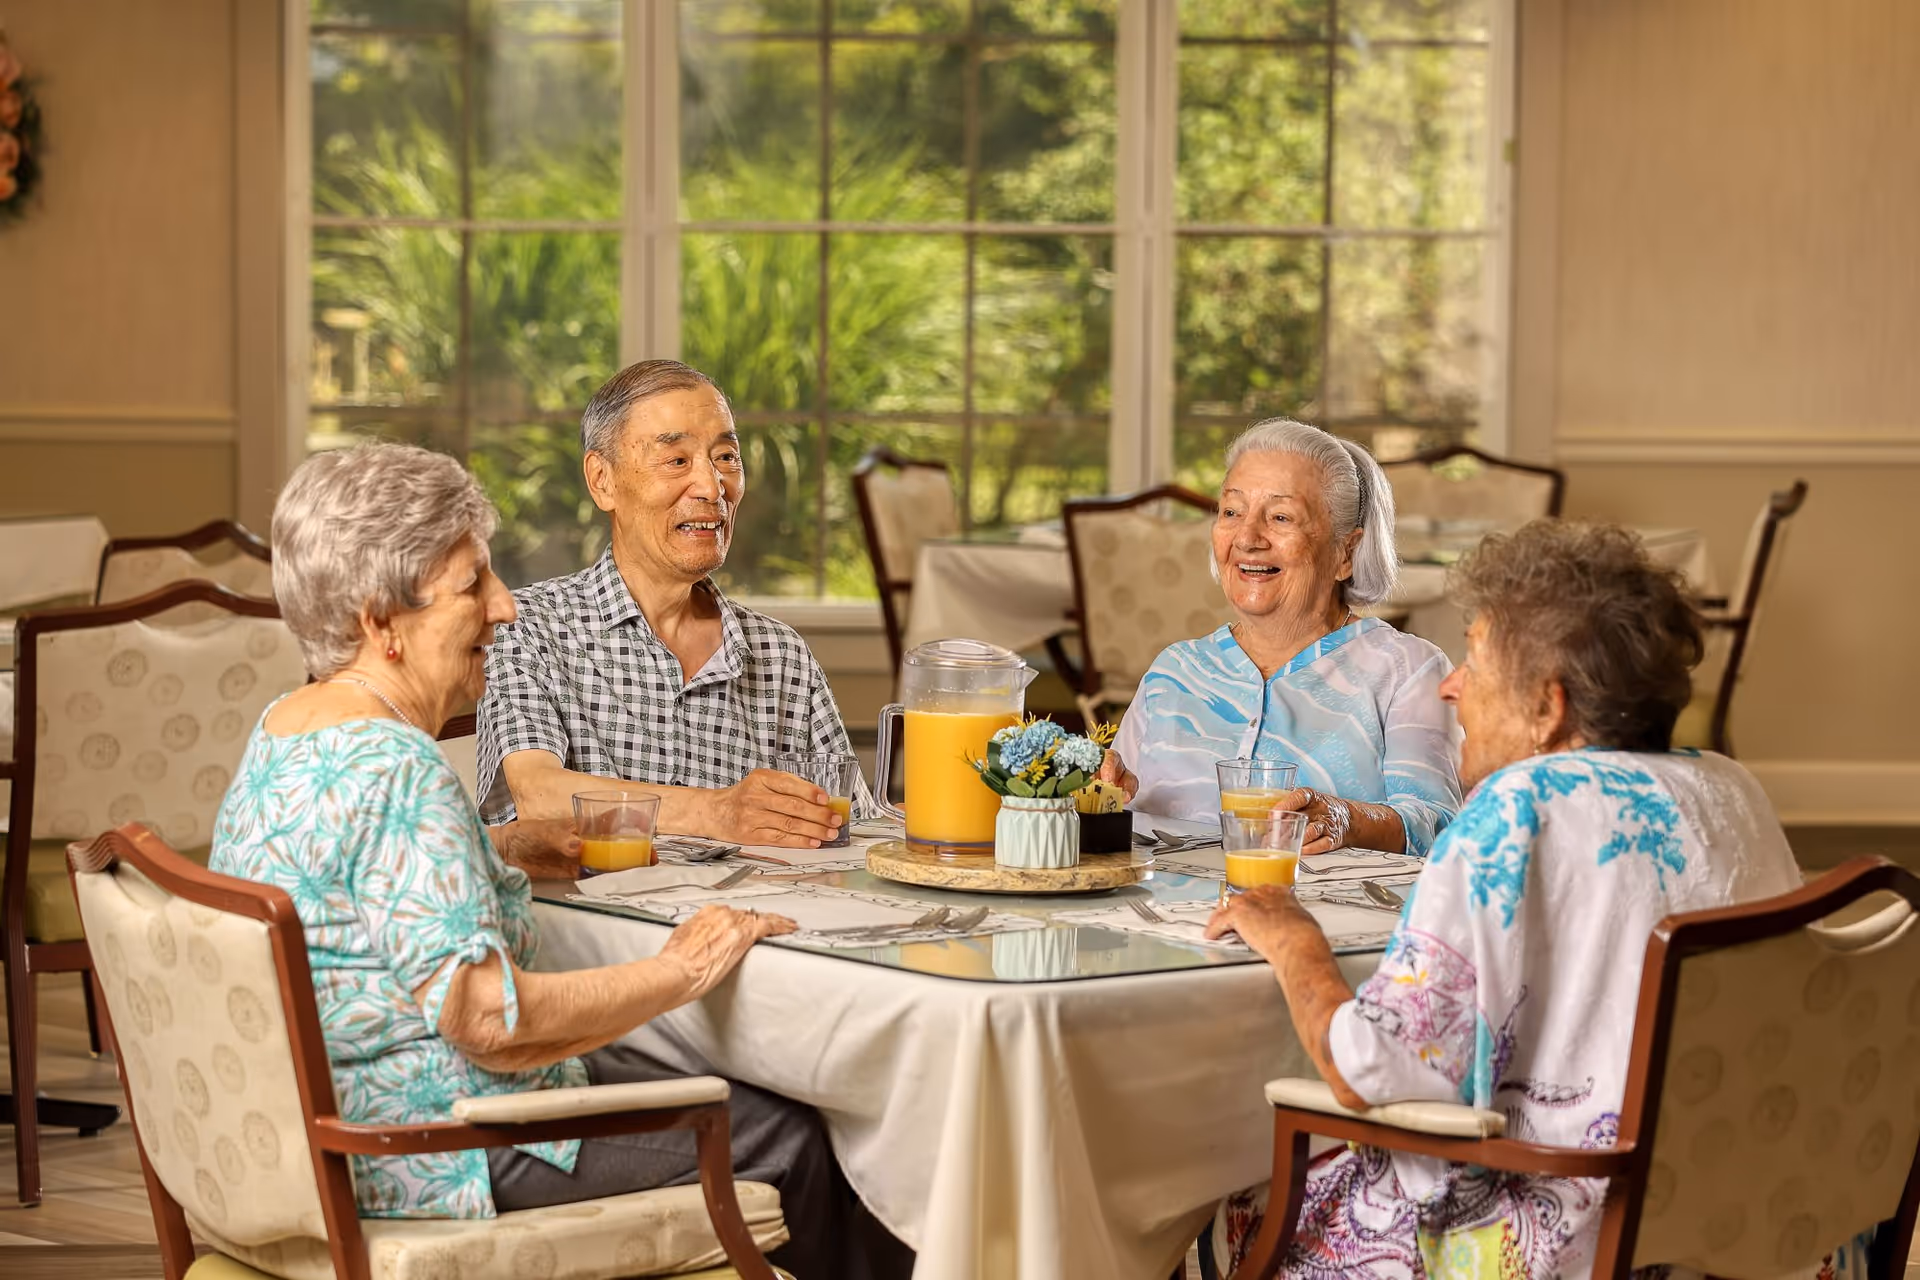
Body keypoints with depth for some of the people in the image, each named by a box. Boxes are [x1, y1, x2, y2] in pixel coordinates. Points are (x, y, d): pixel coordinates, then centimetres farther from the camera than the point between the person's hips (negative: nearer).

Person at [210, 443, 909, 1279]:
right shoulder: (396, 772, -26)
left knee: (706, 1093, 20)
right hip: (435, 1148, -11)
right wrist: (681, 973, -20)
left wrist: (503, 845, 20)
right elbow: (489, 1016, -30)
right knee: (788, 1147, -2)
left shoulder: (283, 731, 7)